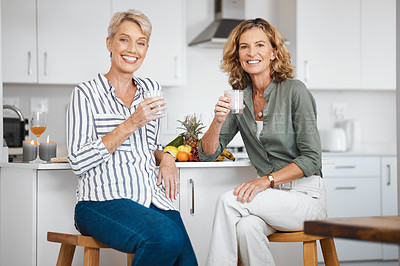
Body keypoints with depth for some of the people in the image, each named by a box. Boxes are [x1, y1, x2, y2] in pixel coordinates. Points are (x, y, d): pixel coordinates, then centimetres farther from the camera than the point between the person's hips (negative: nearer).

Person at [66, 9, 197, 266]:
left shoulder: (151, 89, 17)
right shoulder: (86, 94, 0)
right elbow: (78, 162, -9)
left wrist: (165, 158, 4)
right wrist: (130, 124, -14)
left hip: (152, 199, 5)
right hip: (102, 202, -5)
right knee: (168, 236, -32)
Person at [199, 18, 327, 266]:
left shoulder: (294, 91, -9)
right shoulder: (239, 97, 7)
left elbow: (311, 158, -11)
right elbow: (207, 154, 6)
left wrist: (266, 180, -21)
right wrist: (218, 120, -13)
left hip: (305, 195, -4)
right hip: (272, 196, 4)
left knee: (228, 201, -26)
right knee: (246, 227, -31)